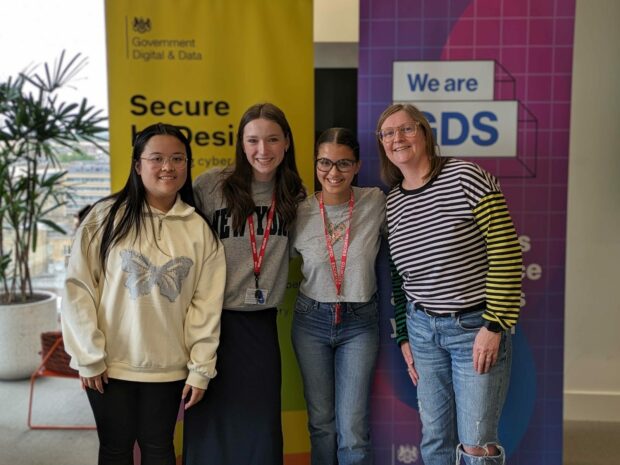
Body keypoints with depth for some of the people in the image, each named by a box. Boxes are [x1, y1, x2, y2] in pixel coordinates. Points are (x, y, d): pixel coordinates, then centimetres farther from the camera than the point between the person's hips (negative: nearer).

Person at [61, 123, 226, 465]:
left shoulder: (199, 228, -1)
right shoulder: (106, 216, -6)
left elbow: (207, 303, 0)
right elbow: (78, 287, -6)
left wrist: (201, 368, -2)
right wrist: (89, 356, -7)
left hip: (169, 367, 1)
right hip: (110, 364, -1)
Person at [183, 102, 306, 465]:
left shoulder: (294, 194, 5)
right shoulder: (211, 184, -8)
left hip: (261, 322, 3)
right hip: (213, 318, -2)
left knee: (260, 422, 9)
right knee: (212, 421, 9)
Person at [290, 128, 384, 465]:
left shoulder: (376, 203, -9)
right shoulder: (300, 213, -7)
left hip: (360, 322, -1)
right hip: (312, 320, 1)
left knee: (353, 432, -2)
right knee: (321, 423, 14)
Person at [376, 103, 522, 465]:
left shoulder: (465, 177, -13)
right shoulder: (391, 204, 5)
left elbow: (507, 253, -15)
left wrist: (494, 326, -16)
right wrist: (404, 337, 13)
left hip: (477, 327, -5)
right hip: (423, 328, 5)